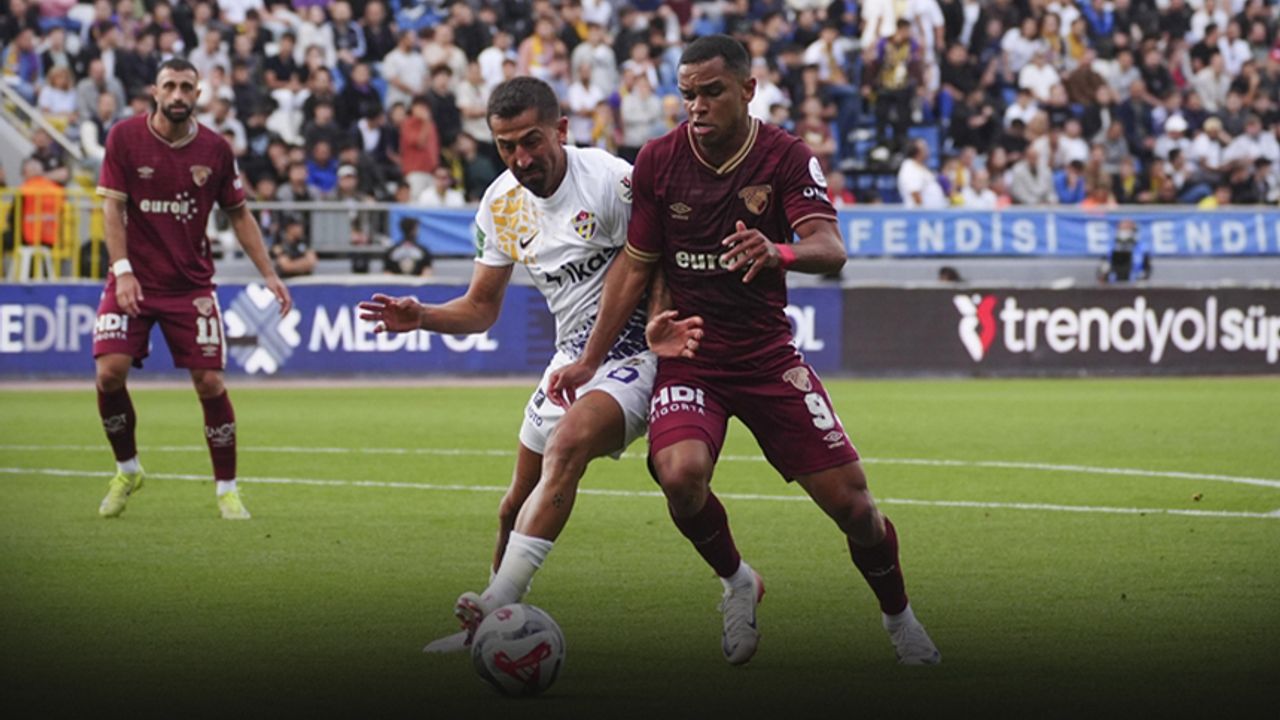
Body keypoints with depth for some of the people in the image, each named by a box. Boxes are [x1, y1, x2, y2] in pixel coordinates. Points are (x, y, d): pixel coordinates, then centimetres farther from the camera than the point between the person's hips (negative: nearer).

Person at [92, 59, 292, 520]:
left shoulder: (215, 149, 0)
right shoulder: (125, 137, -5)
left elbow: (239, 215, 9)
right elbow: (112, 205, -6)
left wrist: (269, 274, 3)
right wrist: (122, 270, -17)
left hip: (191, 285, 1)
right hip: (133, 279, -1)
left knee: (209, 381, -6)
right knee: (110, 370, -15)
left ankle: (227, 488, 9)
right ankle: (126, 470, 10)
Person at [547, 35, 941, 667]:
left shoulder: (786, 157, -8)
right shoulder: (658, 160, -4)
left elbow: (830, 250, -21)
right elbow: (635, 267, 5)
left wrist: (778, 253, -44)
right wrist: (589, 360, 2)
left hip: (767, 352, 0)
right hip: (687, 353, 0)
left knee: (849, 496, -5)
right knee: (680, 472, -29)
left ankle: (898, 617, 23)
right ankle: (736, 583, 1)